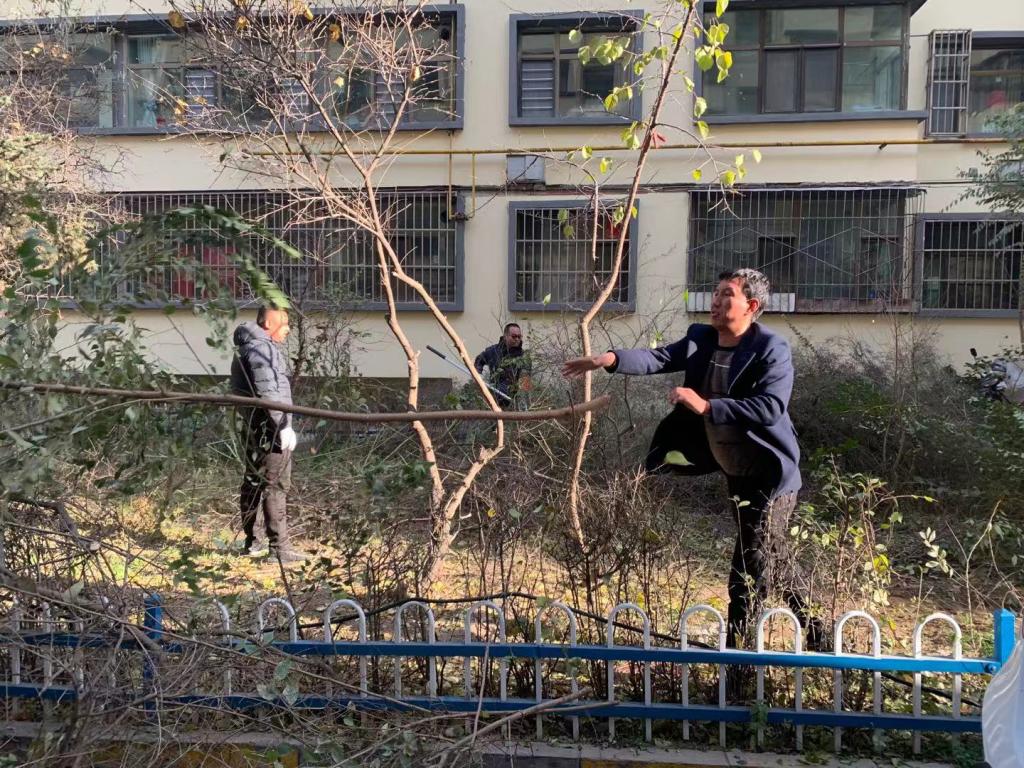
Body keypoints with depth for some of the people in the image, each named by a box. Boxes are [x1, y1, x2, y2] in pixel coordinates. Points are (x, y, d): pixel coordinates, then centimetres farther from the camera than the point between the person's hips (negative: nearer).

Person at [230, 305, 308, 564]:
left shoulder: (246, 348, 20)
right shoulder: (261, 348, -13)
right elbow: (267, 392, -22)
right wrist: (284, 426, -21)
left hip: (253, 427, 11)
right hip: (269, 428, -11)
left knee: (253, 484, 14)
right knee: (276, 487, -10)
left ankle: (252, 541, 23)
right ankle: (280, 546, -9)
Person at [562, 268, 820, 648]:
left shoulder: (771, 350, -19)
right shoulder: (700, 339, 0)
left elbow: (771, 408, -31)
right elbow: (658, 358, -15)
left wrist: (707, 406, -36)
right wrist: (610, 359, -32)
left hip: (770, 474, -8)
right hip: (735, 470, 8)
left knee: (750, 567, -6)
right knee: (772, 556, 23)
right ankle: (815, 630, 44)